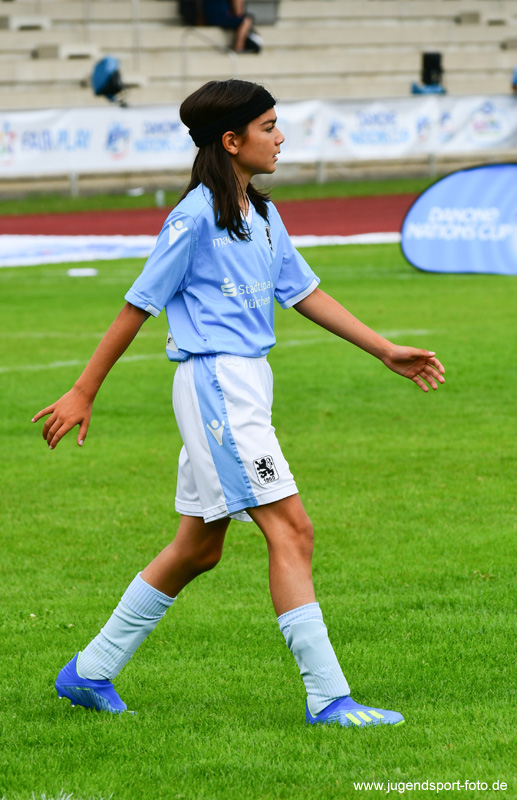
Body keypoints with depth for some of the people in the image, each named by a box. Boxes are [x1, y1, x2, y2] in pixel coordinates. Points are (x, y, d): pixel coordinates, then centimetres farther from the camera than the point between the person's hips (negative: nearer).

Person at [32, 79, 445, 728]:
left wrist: (386, 351, 18)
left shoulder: (262, 216, 13)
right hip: (213, 381, -10)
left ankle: (91, 673, 24)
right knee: (290, 529, -12)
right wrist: (83, 393, -5)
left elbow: (305, 294, 21)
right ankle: (328, 698, -11)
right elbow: (138, 307, -8)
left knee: (198, 547, 14)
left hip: (246, 383, 10)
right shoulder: (196, 216, -12)